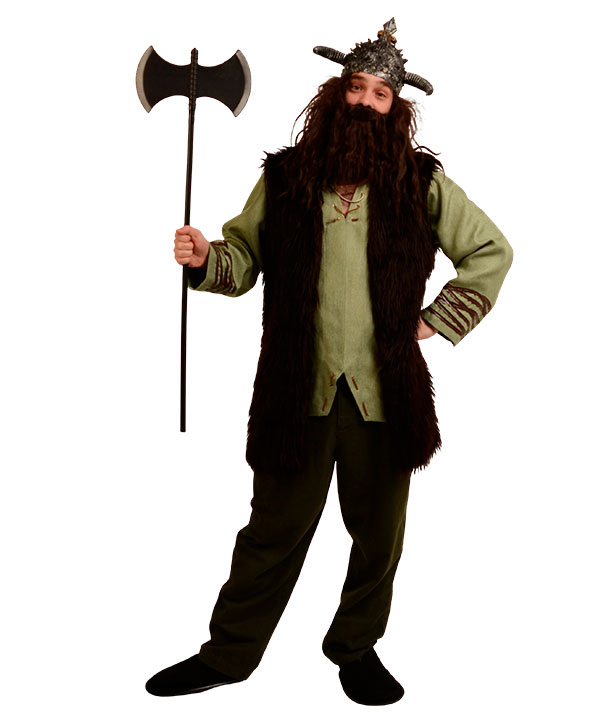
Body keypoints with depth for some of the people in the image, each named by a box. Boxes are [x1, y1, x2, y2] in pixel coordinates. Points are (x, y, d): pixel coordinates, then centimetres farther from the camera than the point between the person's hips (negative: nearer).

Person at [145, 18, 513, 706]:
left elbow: (492, 251, 12)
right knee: (273, 528, 8)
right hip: (298, 385, 0)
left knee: (378, 532, 13)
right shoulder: (286, 175, 4)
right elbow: (245, 256, 9)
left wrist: (435, 320, 4)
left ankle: (357, 648, 35)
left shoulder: (421, 182, 3)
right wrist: (205, 257, -13)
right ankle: (228, 654, 26)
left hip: (385, 389, 1)